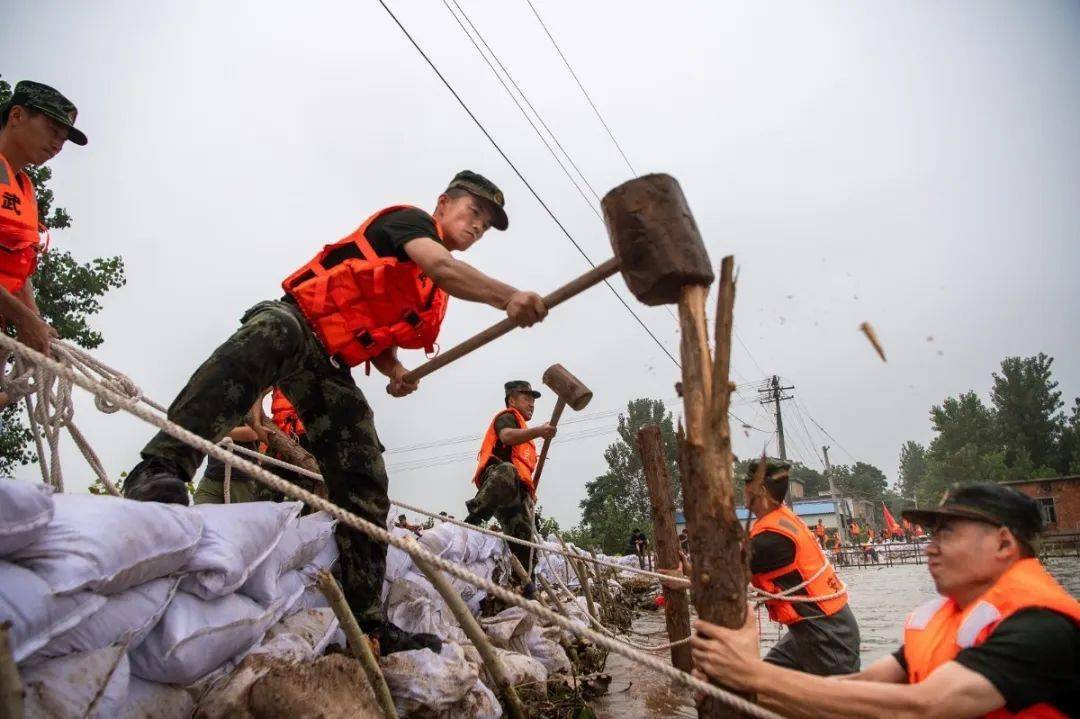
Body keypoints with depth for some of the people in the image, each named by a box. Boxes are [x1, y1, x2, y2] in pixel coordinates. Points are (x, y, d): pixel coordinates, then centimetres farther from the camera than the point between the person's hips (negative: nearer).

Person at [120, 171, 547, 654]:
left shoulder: (434, 295, 25)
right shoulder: (408, 218, 2)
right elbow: (441, 267, -22)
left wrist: (394, 369, 8)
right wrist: (508, 296, -39)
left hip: (332, 369, 8)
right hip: (297, 321, -7)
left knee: (365, 488, -4)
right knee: (269, 340, -45)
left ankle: (365, 618, 0)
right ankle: (161, 467, -55)